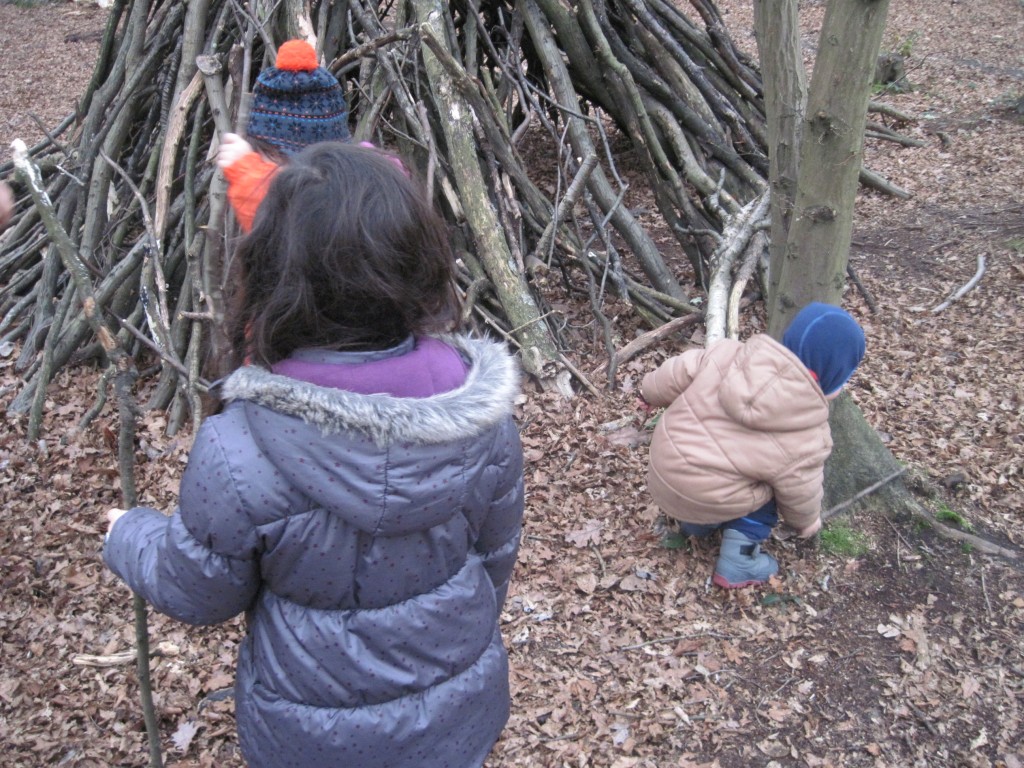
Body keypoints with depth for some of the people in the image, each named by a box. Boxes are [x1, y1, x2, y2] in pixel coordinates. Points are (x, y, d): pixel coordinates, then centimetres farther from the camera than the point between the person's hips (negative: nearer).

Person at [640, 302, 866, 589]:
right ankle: (738, 563, 16)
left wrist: (651, 391, 21)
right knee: (767, 495, 18)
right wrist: (807, 522, 19)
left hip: (664, 461, 5)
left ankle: (697, 522, 44)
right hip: (702, 498, -5)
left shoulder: (729, 354, -12)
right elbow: (799, 494, -4)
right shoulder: (807, 438, -19)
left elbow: (679, 373, 0)